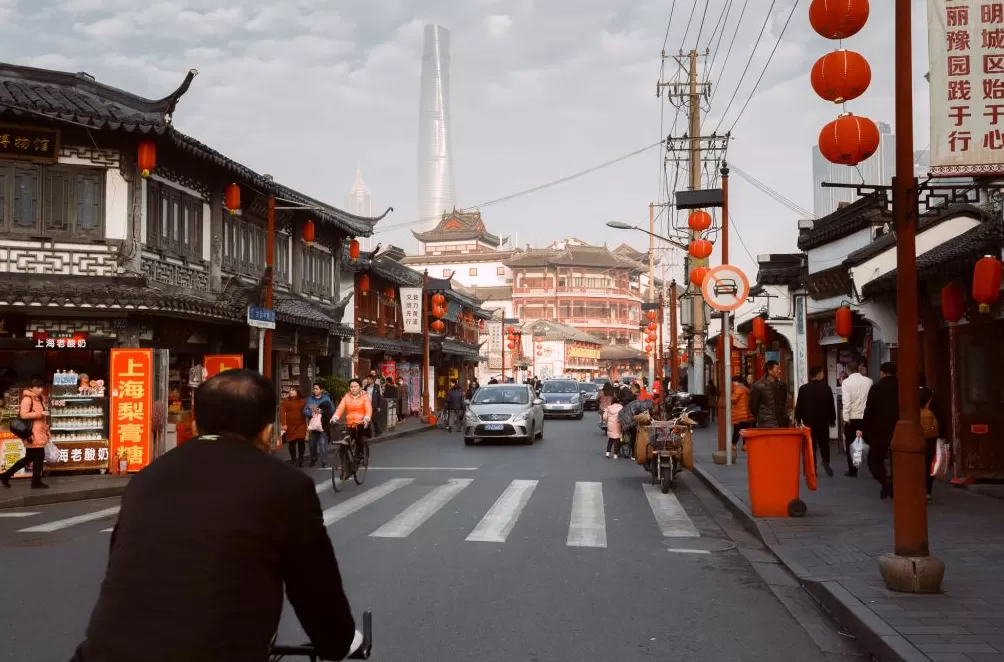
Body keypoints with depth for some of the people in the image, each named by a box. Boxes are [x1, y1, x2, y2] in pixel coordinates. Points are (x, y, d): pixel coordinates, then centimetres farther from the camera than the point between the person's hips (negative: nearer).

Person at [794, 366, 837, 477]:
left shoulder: (803, 389, -4)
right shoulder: (826, 388, -6)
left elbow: (799, 406, -2)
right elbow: (831, 406, -2)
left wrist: (798, 419, 9)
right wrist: (832, 419, 10)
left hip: (808, 422, 0)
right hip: (823, 422, 0)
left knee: (811, 446, 6)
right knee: (824, 444, 14)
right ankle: (825, 461, -9)